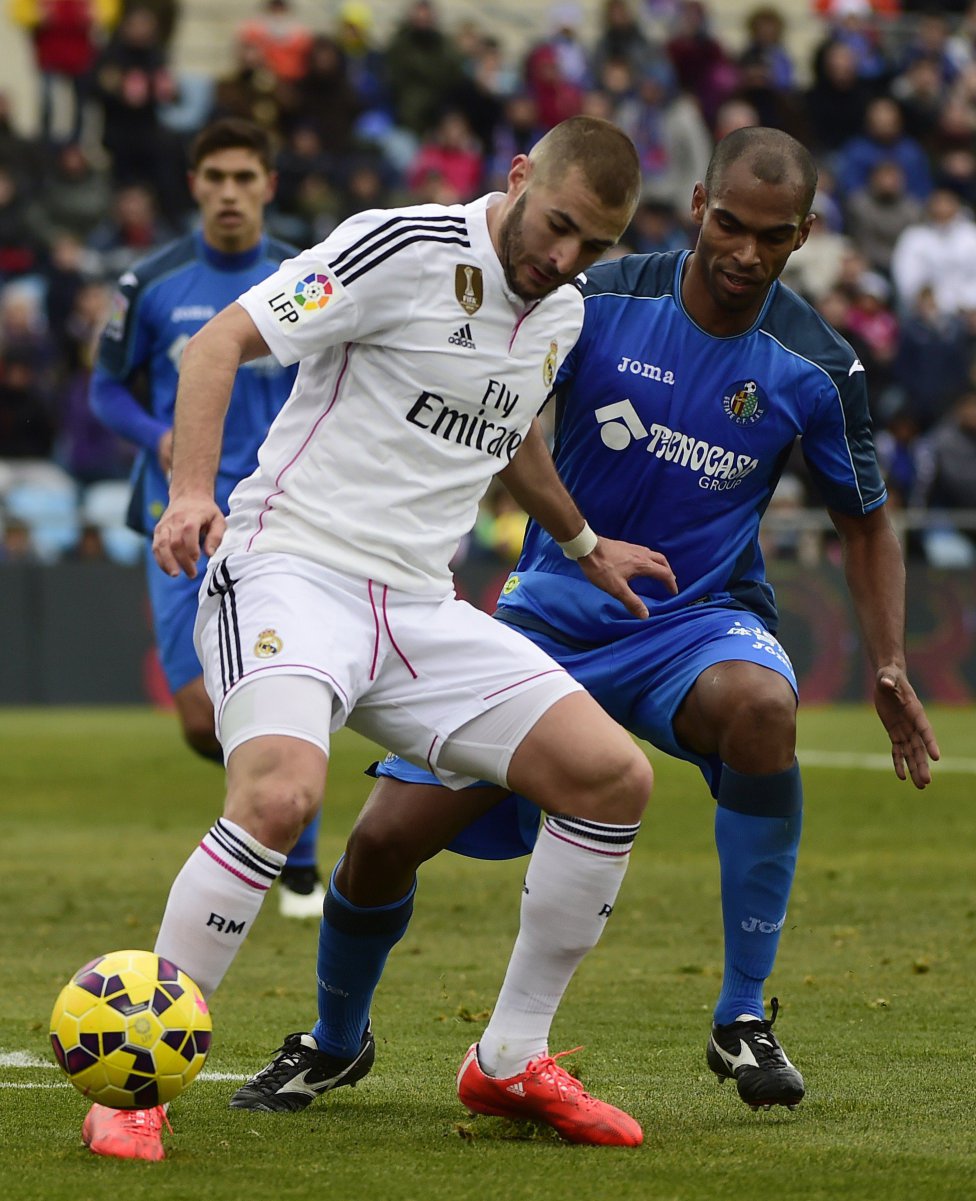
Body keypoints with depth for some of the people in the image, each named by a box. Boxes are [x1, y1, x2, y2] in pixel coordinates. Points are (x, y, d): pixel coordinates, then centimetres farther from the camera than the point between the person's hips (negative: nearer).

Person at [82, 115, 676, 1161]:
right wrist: (192, 491, -25)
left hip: (418, 605, 7)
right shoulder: (401, 249, -10)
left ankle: (511, 1059, 10)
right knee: (280, 794, -33)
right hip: (289, 572, -7)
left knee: (614, 778, -4)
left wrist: (582, 544, 45)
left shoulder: (560, 315, 13)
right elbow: (219, 343, -12)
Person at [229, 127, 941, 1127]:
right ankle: (333, 1042, 24)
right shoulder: (599, 302, -10)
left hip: (698, 621, -1)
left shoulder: (815, 369, -7)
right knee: (385, 837, -9)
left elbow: (864, 523, 7)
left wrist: (888, 668, -4)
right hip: (549, 619, 1)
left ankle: (743, 1019, -23)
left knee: (760, 704, -38)